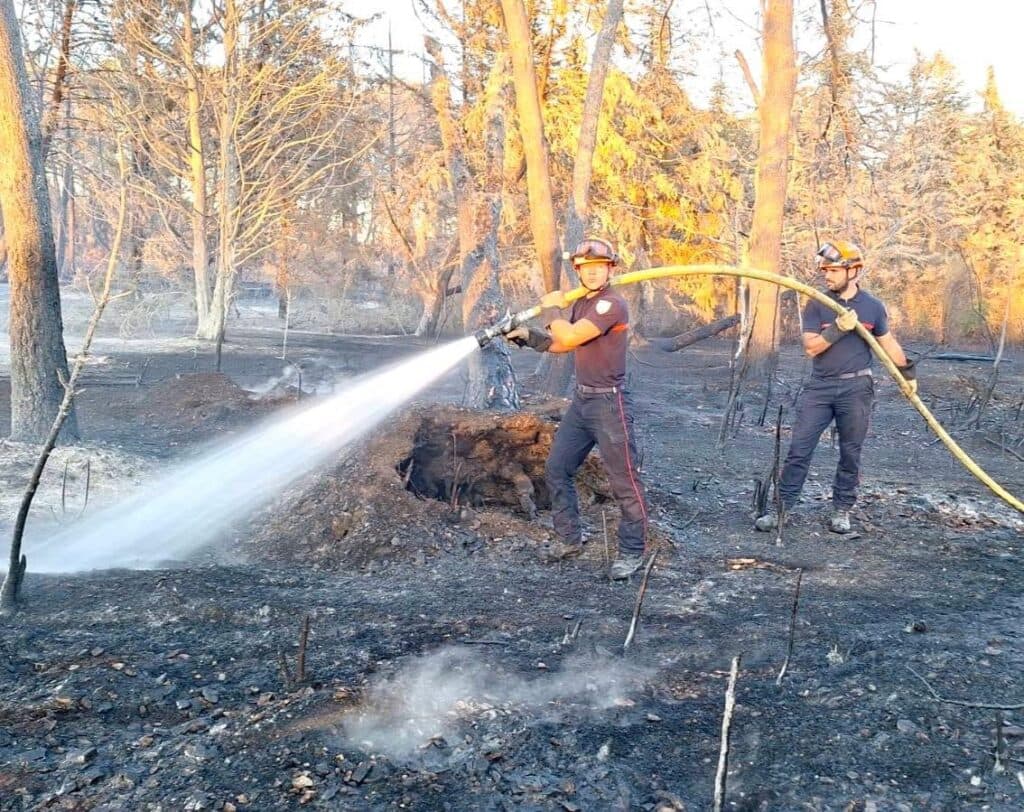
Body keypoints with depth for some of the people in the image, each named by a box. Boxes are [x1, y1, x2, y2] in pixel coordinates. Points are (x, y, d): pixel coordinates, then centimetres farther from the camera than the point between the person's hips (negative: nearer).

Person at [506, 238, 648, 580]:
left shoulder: (612, 305, -17)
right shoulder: (581, 304, 12)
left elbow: (569, 338, -24)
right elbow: (565, 343, 22)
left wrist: (550, 309, -7)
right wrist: (529, 336, 11)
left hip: (609, 403, -9)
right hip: (581, 401, 9)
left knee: (624, 481, -2)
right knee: (557, 469, 12)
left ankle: (631, 552, 10)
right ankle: (569, 539, 25)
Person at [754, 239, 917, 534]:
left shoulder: (873, 307, 2)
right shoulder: (816, 305, -2)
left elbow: (888, 343, 15)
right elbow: (810, 347, -10)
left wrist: (908, 373, 21)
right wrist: (838, 328, -22)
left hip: (856, 388, 1)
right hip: (820, 387, 0)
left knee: (850, 453, 7)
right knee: (799, 449, -4)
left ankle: (842, 510, 20)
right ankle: (780, 508, 1)